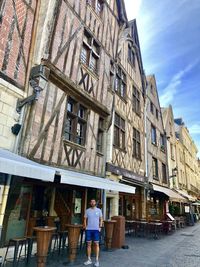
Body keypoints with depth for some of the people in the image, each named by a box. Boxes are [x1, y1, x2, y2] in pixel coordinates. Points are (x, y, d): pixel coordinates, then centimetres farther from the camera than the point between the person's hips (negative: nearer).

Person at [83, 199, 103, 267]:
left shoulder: (99, 210, 2)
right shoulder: (87, 210, 4)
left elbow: (101, 219, 5)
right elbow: (85, 219, 7)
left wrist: (100, 226, -5)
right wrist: (85, 226, -6)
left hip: (96, 229, -1)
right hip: (88, 229, 2)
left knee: (96, 244, 0)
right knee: (88, 244, 8)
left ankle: (97, 260, 10)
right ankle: (89, 260, 19)